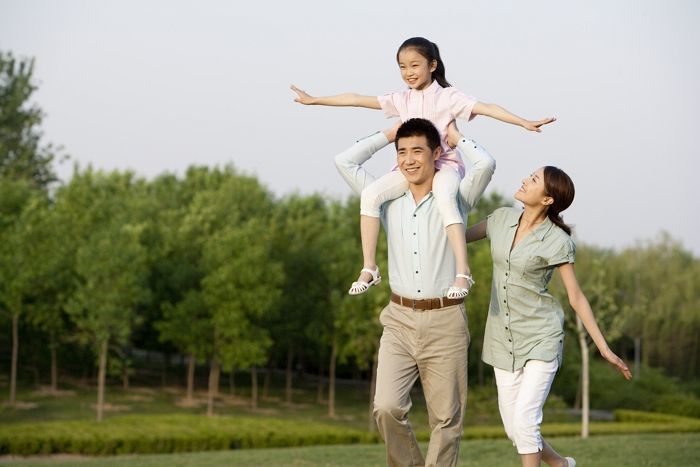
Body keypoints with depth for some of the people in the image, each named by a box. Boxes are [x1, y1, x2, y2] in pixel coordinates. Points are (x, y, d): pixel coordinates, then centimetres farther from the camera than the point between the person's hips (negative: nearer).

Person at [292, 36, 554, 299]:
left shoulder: (448, 97, -2)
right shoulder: (401, 100, 11)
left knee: (445, 199, -38)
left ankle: (463, 271, -39)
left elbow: (486, 108, -13)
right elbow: (357, 100, 14)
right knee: (370, 194, -19)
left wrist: (524, 123, -24)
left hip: (444, 164, -5)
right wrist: (315, 100, 15)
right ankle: (369, 268, -15)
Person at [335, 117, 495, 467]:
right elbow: (344, 161, 12)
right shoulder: (389, 201, 12)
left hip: (445, 322, -2)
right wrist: (388, 134, 16)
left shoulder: (456, 200, 4)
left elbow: (485, 164, -13)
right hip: (400, 320, 2)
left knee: (446, 418, 1)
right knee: (386, 408, -12)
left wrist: (455, 136, 4)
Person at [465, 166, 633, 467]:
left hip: (541, 339, -5)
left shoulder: (557, 241, -12)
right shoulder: (502, 219, 1)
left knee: (524, 419, -17)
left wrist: (604, 349, -8)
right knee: (513, 428, 7)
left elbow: (576, 298, -7)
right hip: (504, 340, 5)